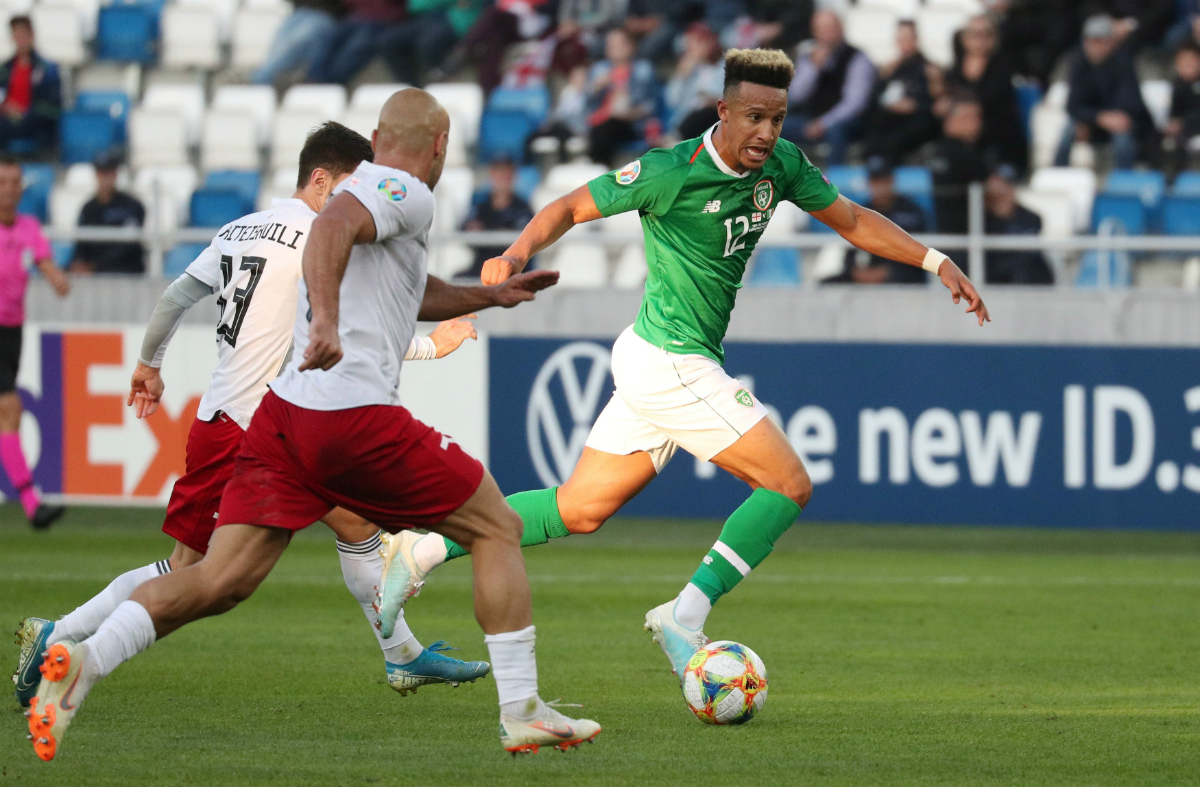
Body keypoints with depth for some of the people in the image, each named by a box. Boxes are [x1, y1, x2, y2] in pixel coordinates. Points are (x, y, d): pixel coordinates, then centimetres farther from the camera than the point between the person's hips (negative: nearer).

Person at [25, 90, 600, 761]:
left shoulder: (371, 190, 28)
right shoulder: (405, 193, -2)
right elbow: (332, 227, -25)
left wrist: (490, 296, 51)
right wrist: (326, 319, -38)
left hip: (284, 409, 8)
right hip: (356, 416, -8)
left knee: (220, 581, -1)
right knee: (498, 529, 8)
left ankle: (84, 660, -22)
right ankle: (523, 715, 7)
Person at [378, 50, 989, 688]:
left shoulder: (780, 165, 3)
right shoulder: (670, 173, -18)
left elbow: (853, 221, 15)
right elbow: (571, 208, -9)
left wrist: (936, 262, 7)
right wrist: (519, 252, -26)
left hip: (675, 365, 8)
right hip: (671, 363, -8)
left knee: (580, 510, 13)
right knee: (789, 484, -10)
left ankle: (425, 550, 17)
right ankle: (686, 615, -11)